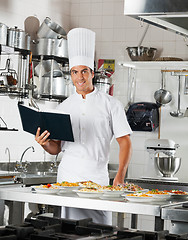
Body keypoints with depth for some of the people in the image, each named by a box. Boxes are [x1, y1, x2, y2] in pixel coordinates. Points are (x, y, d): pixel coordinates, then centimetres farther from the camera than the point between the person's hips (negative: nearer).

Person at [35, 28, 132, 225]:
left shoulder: (110, 104, 4)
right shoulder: (64, 107, 12)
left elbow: (125, 142, 1)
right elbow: (56, 148, 14)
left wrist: (120, 175, -10)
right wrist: (45, 143, -8)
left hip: (97, 177, -2)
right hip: (67, 177, 2)